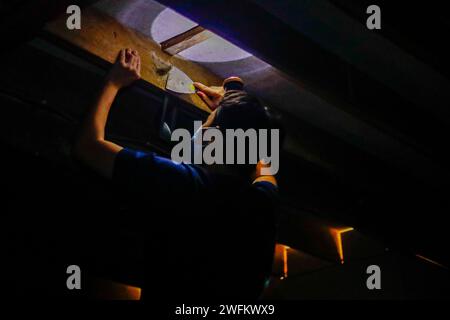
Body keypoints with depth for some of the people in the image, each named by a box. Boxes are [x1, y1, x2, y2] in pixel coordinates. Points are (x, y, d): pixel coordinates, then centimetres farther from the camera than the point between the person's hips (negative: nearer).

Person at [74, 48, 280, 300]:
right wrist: (229, 112, 22)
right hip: (233, 311, 4)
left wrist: (114, 83, 2)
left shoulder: (181, 182, -23)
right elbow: (263, 165, 17)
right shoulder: (264, 201, -10)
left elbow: (88, 144, -11)